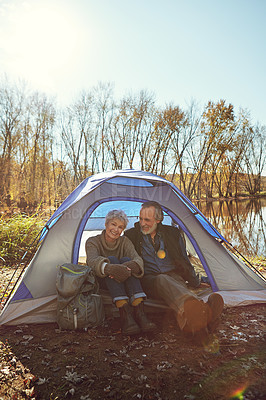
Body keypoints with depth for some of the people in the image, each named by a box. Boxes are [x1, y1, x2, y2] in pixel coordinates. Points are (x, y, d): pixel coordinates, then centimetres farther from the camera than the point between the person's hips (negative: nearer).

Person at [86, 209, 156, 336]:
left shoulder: (125, 242, 2)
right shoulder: (93, 242, -6)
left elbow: (137, 259, -18)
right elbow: (92, 260, -30)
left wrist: (130, 266, -44)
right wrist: (110, 268, -52)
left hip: (124, 285, 3)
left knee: (126, 260, -27)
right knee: (111, 259, -30)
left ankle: (139, 312, -41)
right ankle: (125, 314, -45)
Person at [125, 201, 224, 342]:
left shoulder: (172, 233, 13)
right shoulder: (131, 235, 7)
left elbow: (184, 261, 20)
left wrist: (195, 282, 23)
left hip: (173, 276, 3)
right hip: (149, 280, -3)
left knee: (178, 288, -35)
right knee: (162, 280, -39)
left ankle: (189, 318, -66)